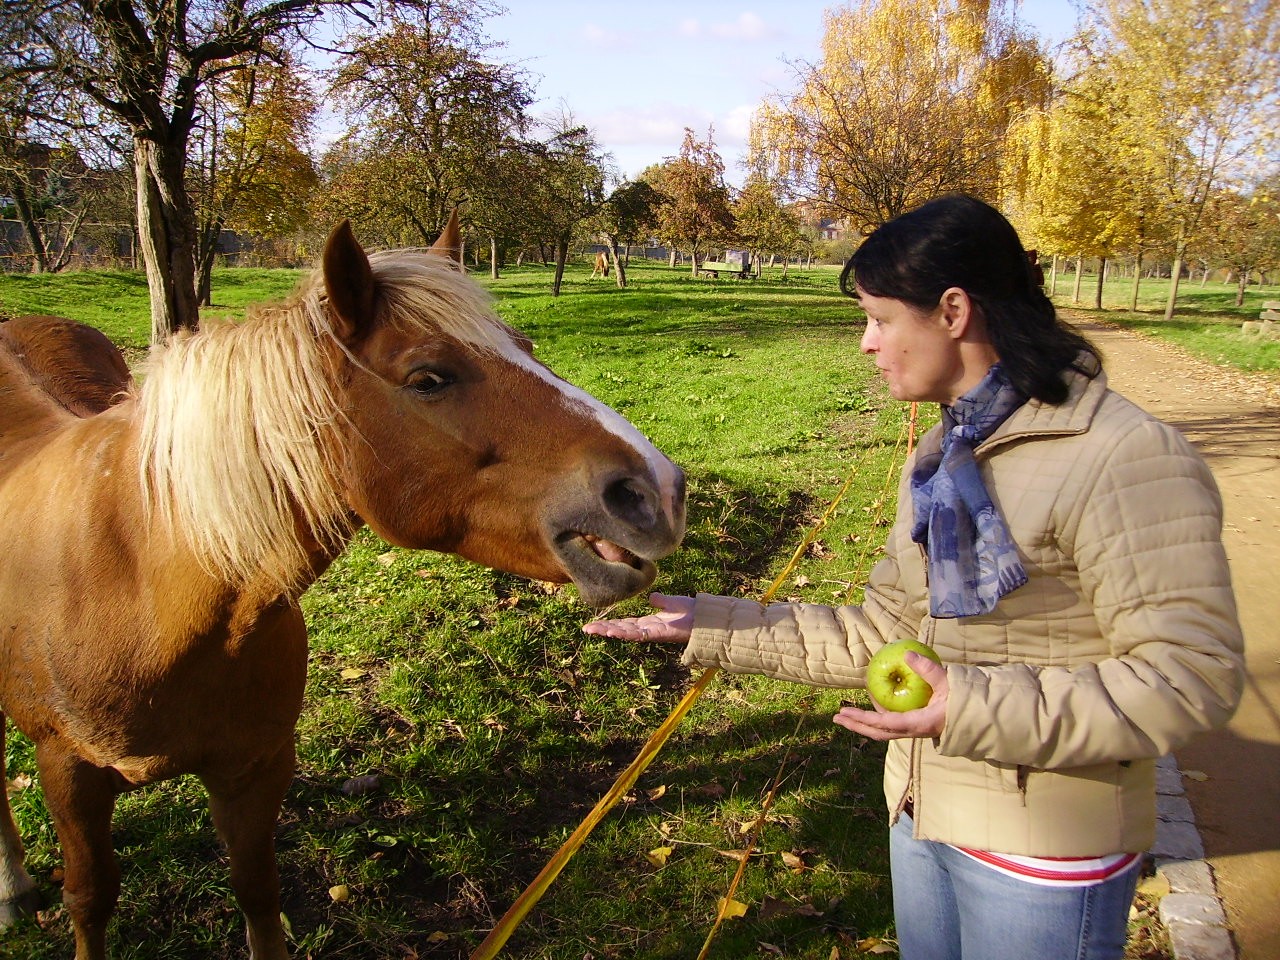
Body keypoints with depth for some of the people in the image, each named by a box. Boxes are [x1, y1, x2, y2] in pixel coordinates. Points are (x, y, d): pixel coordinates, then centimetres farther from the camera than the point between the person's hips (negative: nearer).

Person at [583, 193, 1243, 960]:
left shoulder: (1128, 458, -21)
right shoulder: (943, 456, 6)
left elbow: (1191, 674, -22)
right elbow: (878, 634, 6)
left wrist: (977, 709, -29)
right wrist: (706, 626, 1)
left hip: (1043, 860, -7)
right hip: (922, 816, 8)